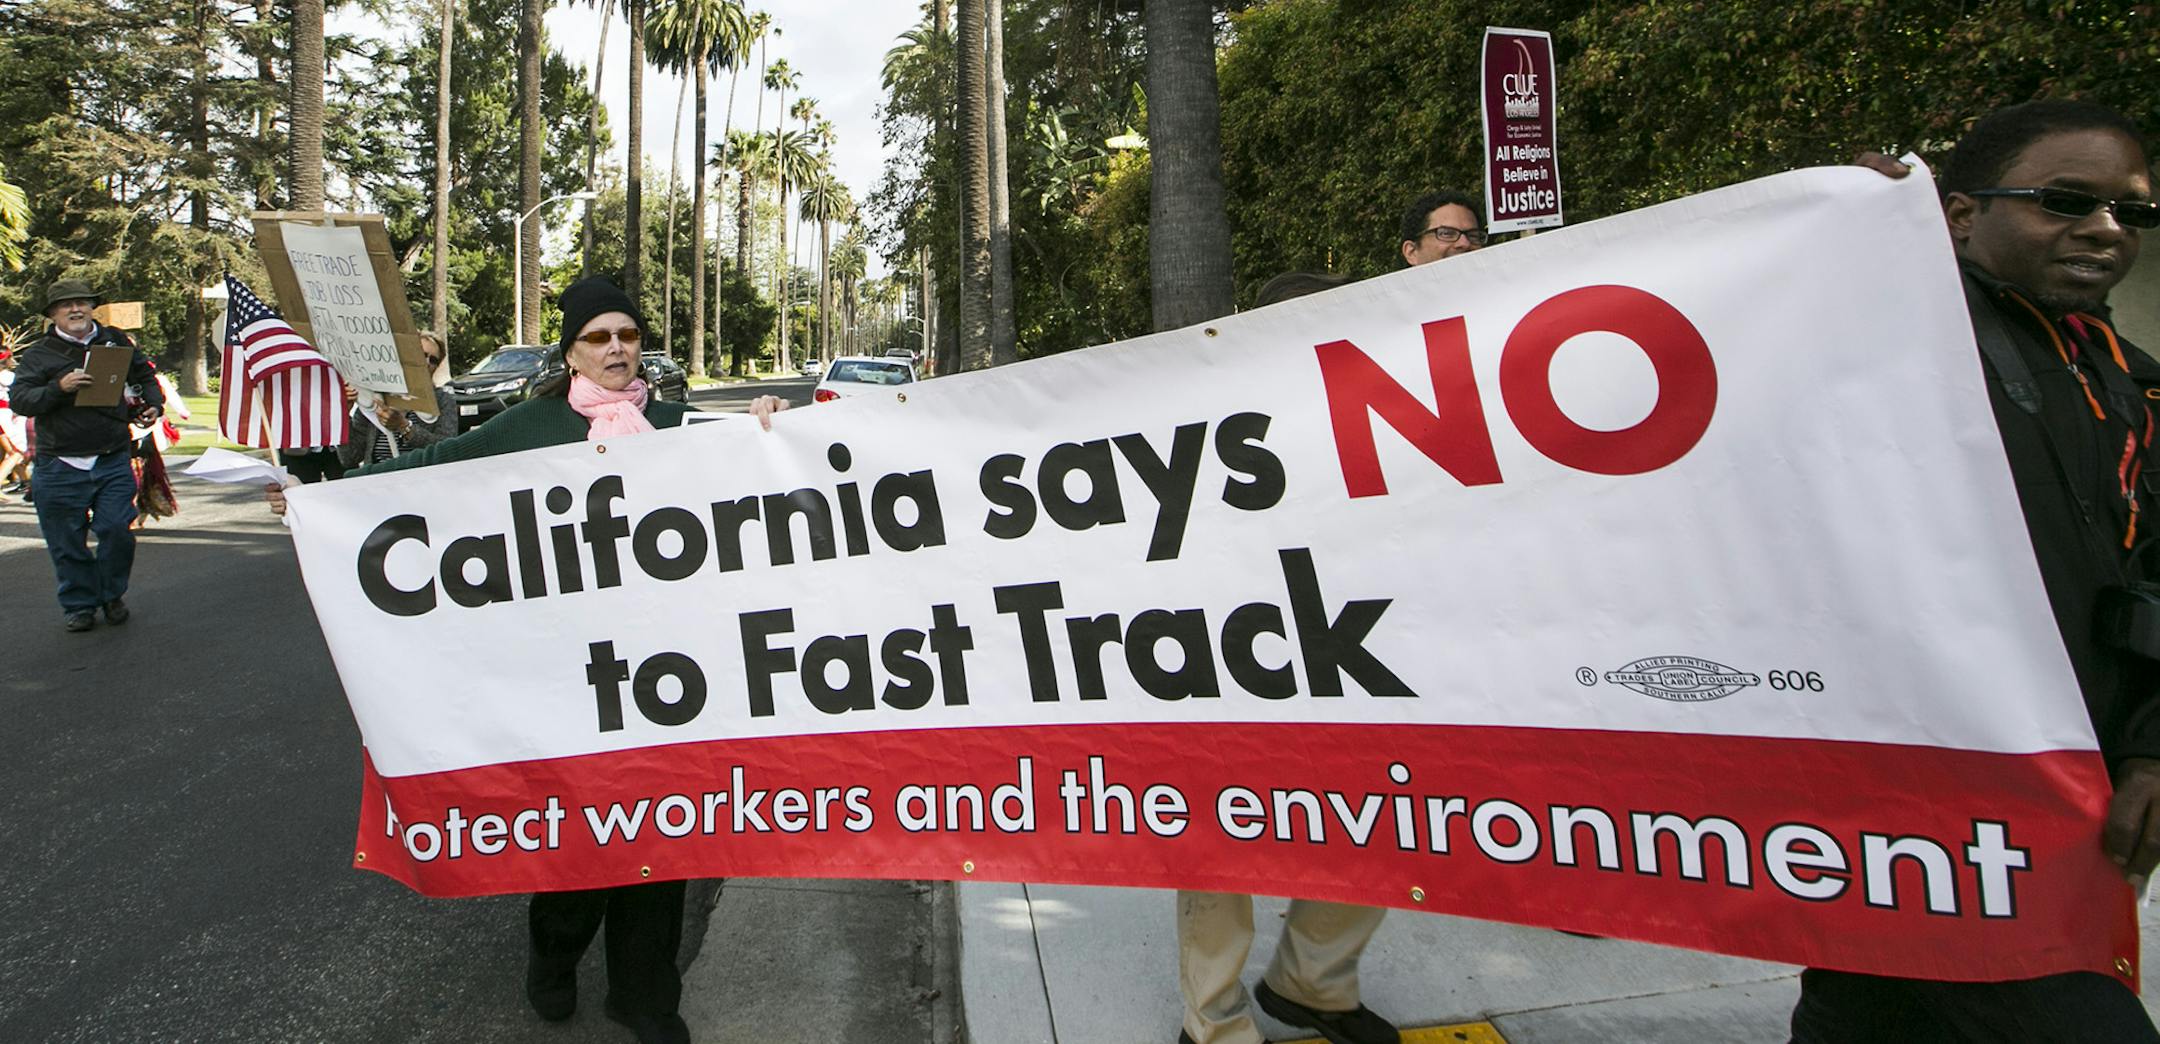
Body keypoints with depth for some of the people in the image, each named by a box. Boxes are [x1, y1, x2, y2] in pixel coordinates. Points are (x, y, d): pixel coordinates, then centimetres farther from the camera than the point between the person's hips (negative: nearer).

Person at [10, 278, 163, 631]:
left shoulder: (115, 341, 10)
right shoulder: (39, 354, 2)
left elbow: (144, 374, 26)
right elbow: (18, 399, -5)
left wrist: (154, 404, 8)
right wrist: (58, 387, -21)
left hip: (113, 461, 1)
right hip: (61, 466, -1)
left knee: (116, 529, -4)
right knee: (68, 541, 4)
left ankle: (112, 595, 18)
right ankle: (79, 604, 19)